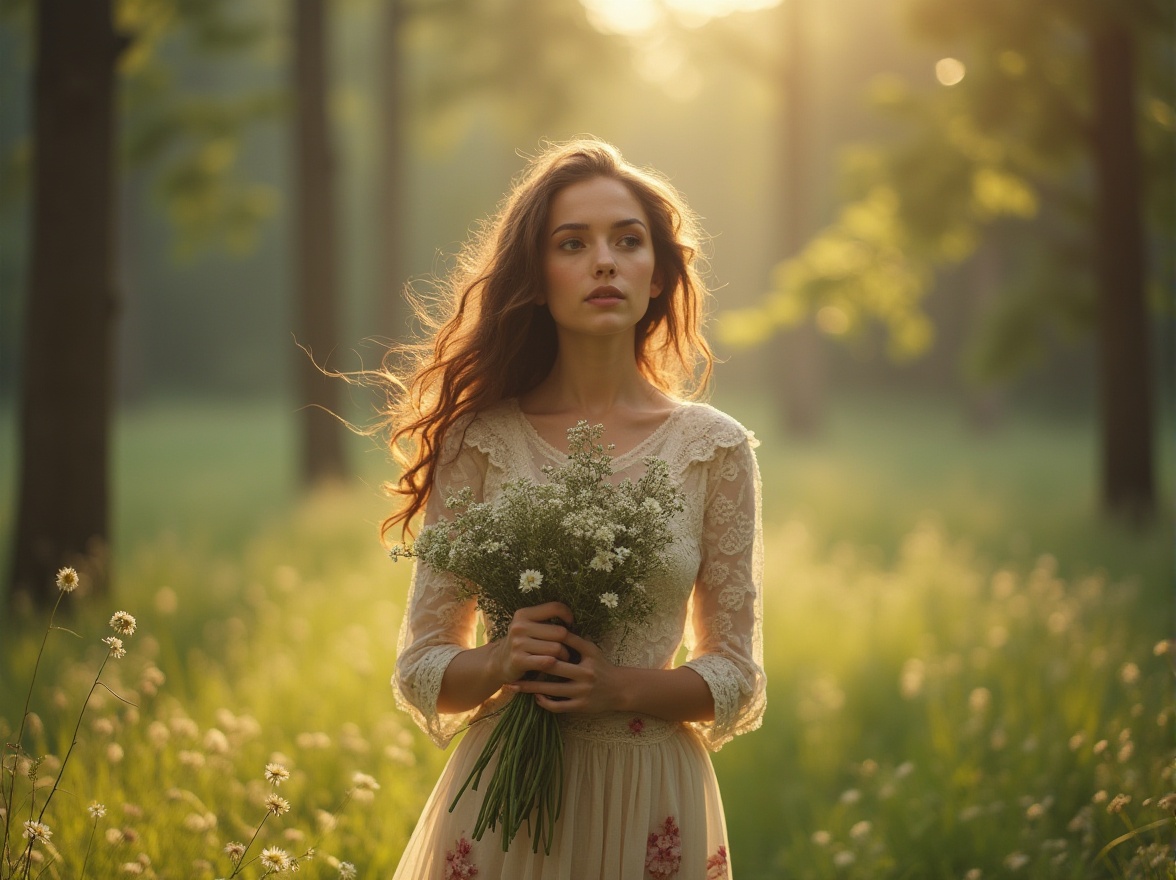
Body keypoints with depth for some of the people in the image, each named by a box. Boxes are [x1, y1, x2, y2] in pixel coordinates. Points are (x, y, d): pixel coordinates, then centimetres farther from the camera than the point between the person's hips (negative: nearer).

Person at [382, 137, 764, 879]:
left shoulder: (714, 448, -2)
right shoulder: (480, 440, -2)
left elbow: (738, 677, 2)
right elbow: (421, 668, 2)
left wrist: (621, 685, -14)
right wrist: (501, 664, -18)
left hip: (650, 804, 0)